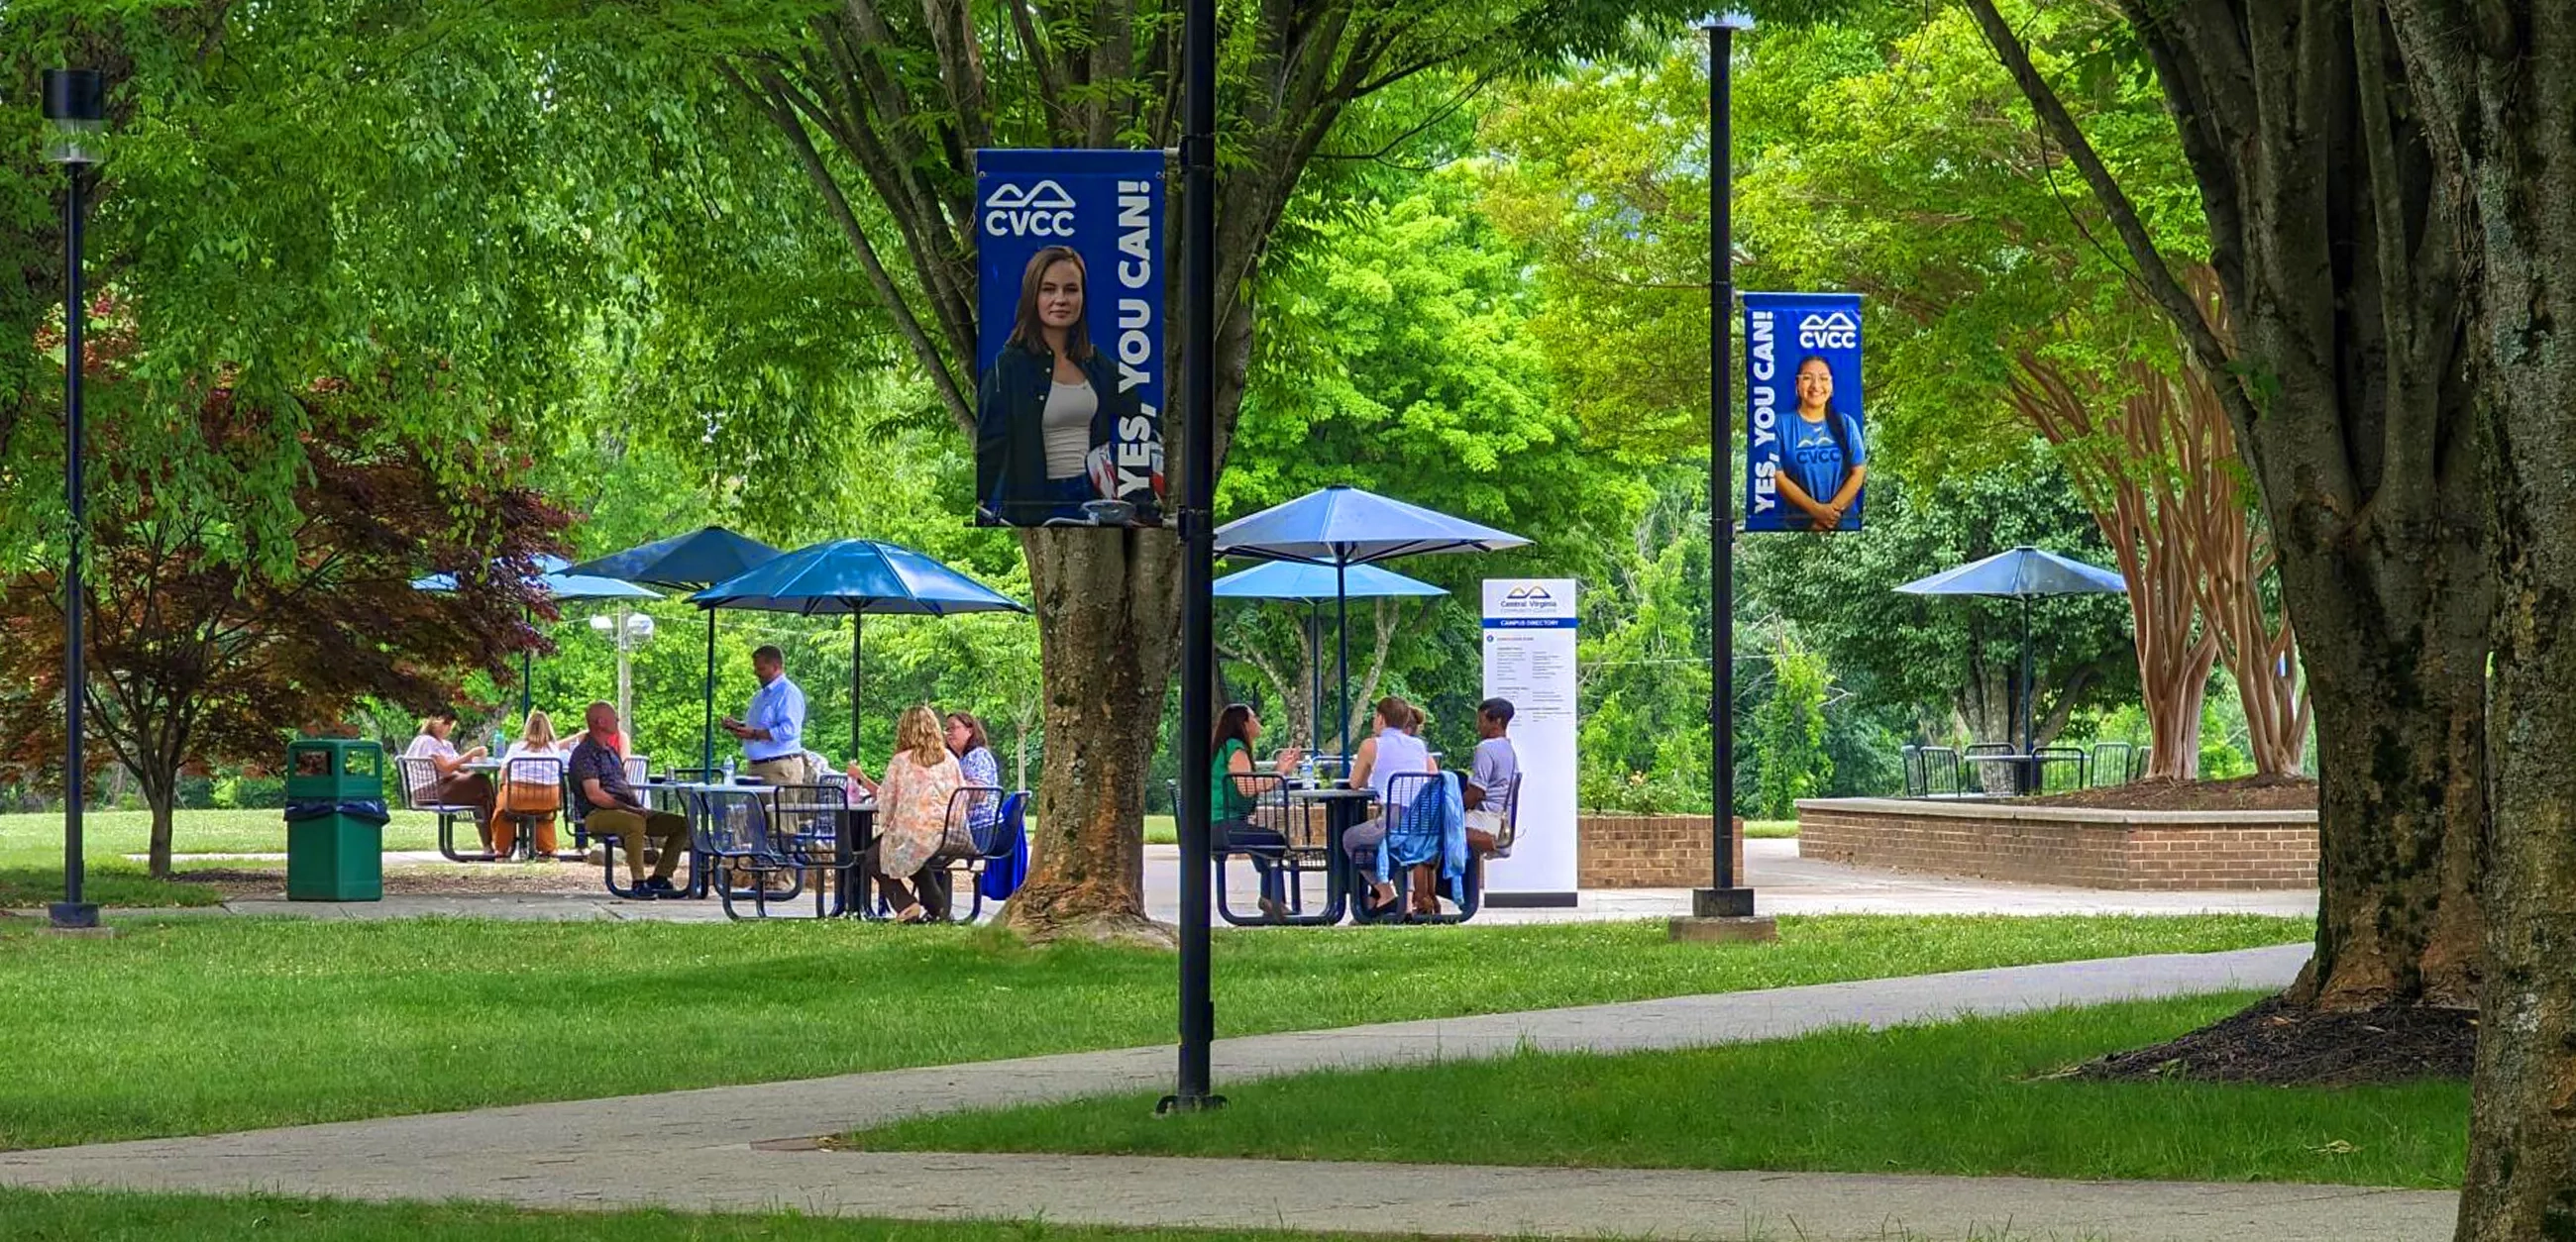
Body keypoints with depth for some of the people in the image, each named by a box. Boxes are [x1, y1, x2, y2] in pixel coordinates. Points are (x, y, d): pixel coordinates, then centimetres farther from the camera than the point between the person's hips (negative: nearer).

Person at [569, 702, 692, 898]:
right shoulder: (584, 753, -5)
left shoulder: (611, 752, 25)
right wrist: (628, 808, -17)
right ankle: (638, 883, -37)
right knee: (635, 823, -41)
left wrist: (639, 807, 6)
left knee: (681, 824, -2)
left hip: (629, 810, 9)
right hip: (598, 814, -9)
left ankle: (658, 879, 0)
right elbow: (594, 795, -15)